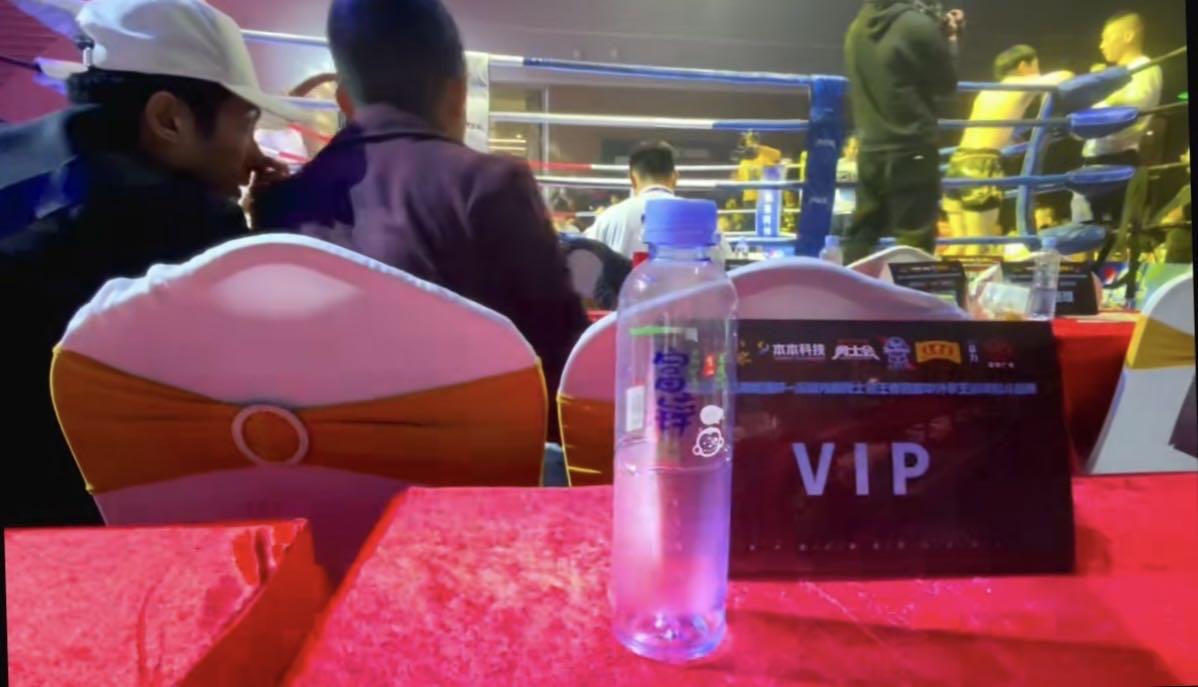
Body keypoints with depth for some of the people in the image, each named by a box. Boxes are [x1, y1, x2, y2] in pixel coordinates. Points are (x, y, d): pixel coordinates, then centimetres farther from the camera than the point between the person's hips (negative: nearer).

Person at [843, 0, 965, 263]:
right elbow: (946, 84, -2)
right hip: (911, 151, -6)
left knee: (861, 235, 12)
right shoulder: (917, 24, -13)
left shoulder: (859, 25, 8)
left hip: (871, 150, 7)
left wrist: (939, 35, 14)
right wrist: (949, 40, 12)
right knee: (915, 243, 3)